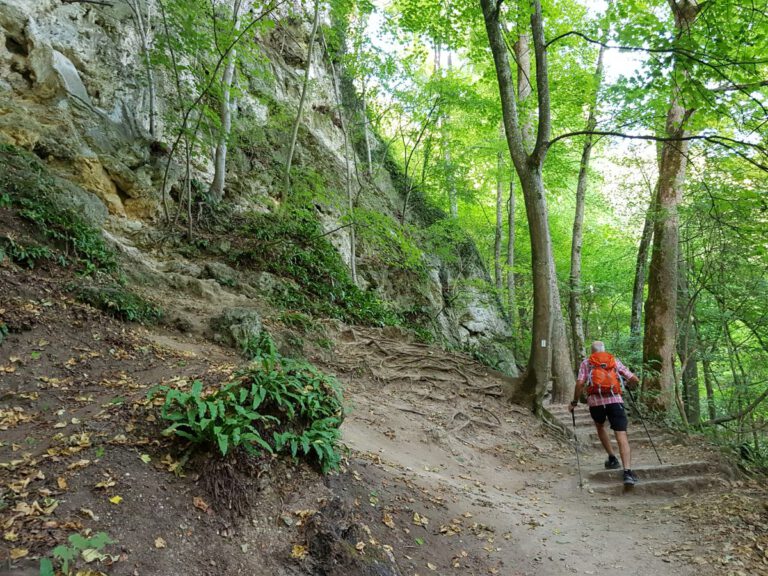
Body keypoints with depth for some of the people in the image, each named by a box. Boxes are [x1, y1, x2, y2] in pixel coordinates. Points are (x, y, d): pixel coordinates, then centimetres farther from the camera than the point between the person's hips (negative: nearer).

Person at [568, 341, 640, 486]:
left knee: (600, 426, 29)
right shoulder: (615, 361, 18)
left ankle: (612, 458, 25)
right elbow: (635, 379, 14)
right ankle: (628, 472, -20)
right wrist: (629, 384, 36)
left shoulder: (586, 362, 14)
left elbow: (580, 384, 0)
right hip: (615, 400, 0)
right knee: (621, 437, -6)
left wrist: (574, 402, 9)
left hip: (595, 401, 0)